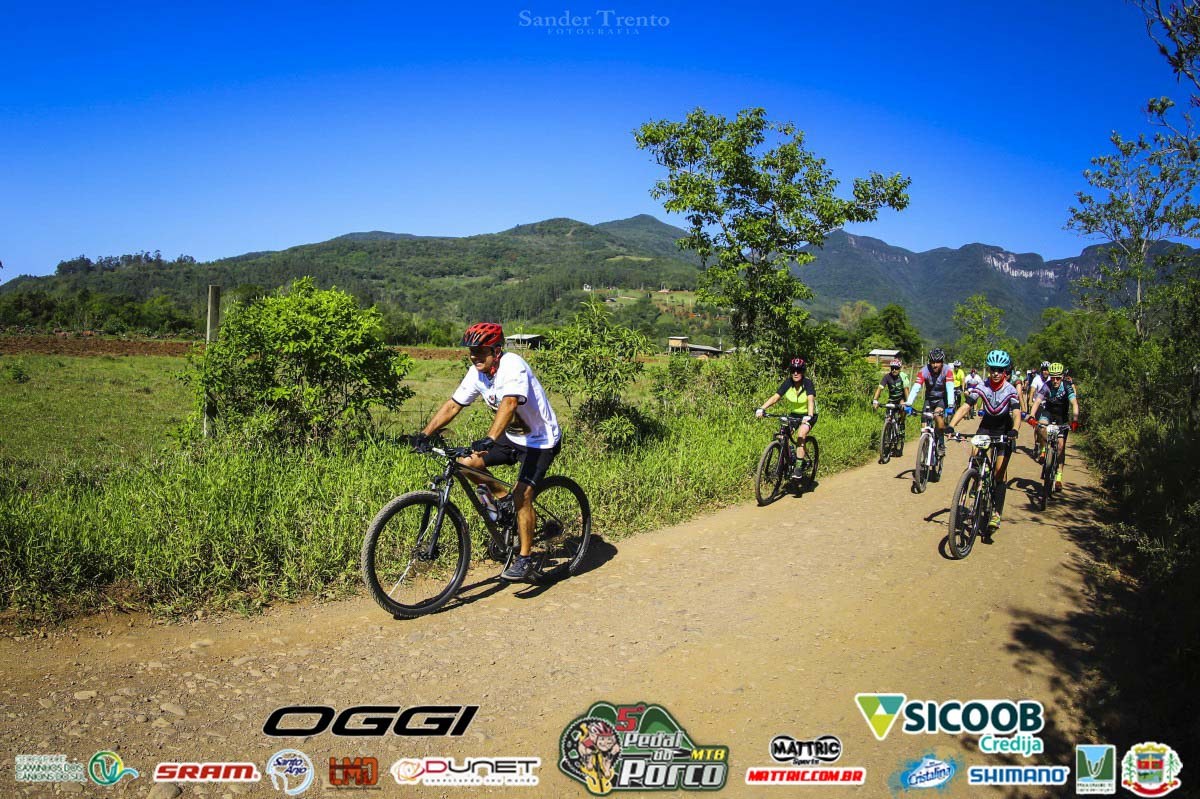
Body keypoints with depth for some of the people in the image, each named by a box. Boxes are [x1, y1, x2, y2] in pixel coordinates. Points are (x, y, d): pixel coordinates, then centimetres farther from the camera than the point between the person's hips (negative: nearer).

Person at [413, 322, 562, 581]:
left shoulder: (513, 366, -27)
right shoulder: (477, 373, -5)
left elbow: (509, 404, -42)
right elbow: (453, 405, -2)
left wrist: (489, 439, -54)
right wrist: (425, 434, -12)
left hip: (541, 440, -8)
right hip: (512, 436, 8)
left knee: (522, 494, -19)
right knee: (465, 463, -5)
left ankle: (525, 558, -3)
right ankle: (502, 497, 17)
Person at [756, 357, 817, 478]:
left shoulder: (808, 383, -20)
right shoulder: (788, 382, -12)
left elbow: (811, 400, -35)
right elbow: (775, 397, -20)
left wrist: (809, 416, -53)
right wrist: (762, 409, -34)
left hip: (807, 415, -4)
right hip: (793, 414, 4)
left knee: (801, 434, -29)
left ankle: (799, 465, -20)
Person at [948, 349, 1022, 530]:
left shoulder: (1010, 390, -20)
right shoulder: (981, 387, -16)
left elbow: (1016, 413, -31)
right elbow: (965, 407, -24)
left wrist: (1014, 431, -52)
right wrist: (951, 426, -38)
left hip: (1004, 430, -2)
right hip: (986, 426, 2)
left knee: (1000, 471, -6)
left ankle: (997, 513, -1)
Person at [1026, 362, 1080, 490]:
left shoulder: (1067, 387, -23)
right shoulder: (1046, 386, -21)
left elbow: (1074, 404, -33)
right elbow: (1037, 401, -32)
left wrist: (1075, 420, -49)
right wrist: (1032, 416, -49)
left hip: (1062, 417, 0)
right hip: (1048, 413, 0)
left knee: (1061, 445, -7)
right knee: (1041, 427, -34)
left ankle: (1058, 477, -2)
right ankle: (1043, 450, -8)